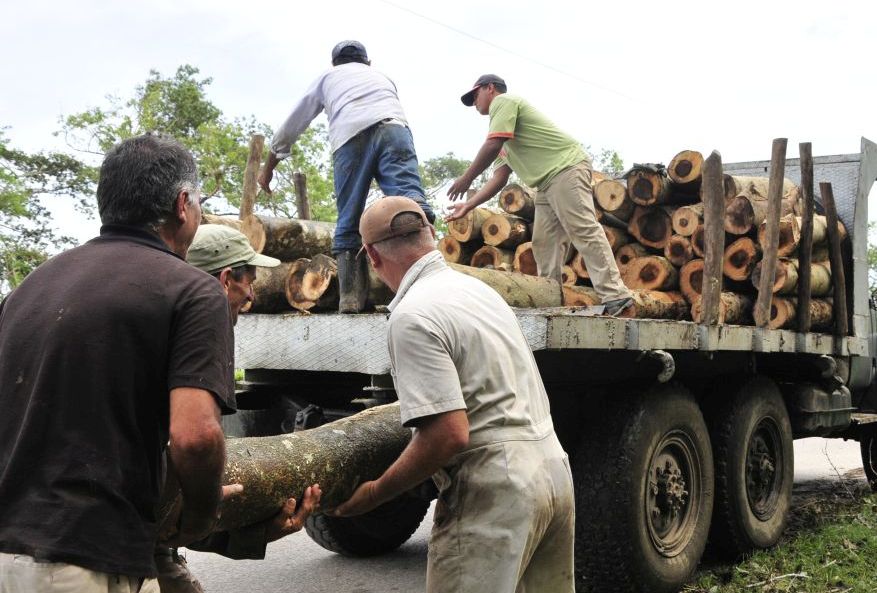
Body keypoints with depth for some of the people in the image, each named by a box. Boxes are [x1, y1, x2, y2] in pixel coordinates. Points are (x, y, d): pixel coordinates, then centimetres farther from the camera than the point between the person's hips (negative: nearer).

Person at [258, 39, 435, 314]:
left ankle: (351, 298, -5)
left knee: (348, 225, 4)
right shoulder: (381, 76, 40)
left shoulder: (328, 77, 35)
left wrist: (268, 167, 47)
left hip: (349, 137, -1)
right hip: (392, 126, 1)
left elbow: (292, 124, 38)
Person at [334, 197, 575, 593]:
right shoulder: (478, 288, 14)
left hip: (495, 491, -9)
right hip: (553, 471, 9)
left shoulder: (412, 316, -14)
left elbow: (448, 435, -21)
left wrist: (374, 494, -9)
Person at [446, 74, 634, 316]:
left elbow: (492, 146, -12)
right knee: (544, 243, 5)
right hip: (547, 183, 10)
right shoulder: (505, 143, 29)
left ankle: (615, 295, -24)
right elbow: (499, 177, 22)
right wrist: (468, 205, 17)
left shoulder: (503, 101, 1)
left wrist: (466, 179, -3)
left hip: (567, 168, -10)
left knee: (584, 231, -18)